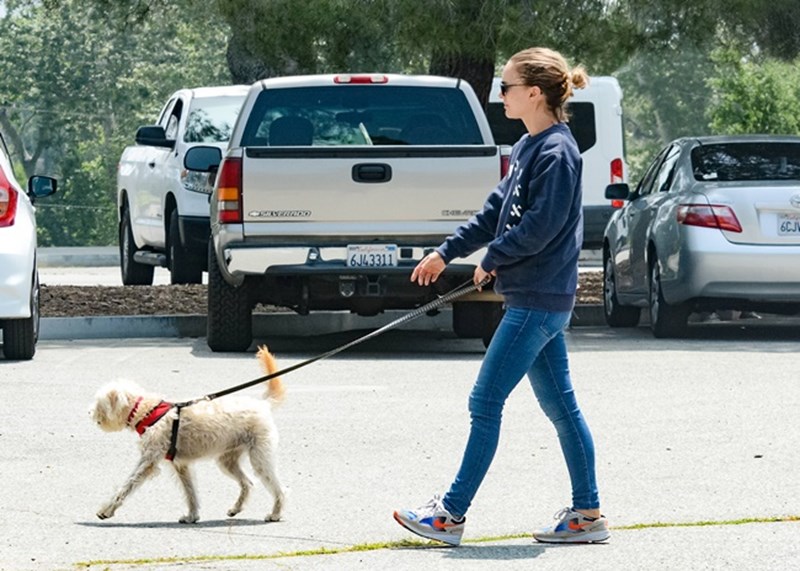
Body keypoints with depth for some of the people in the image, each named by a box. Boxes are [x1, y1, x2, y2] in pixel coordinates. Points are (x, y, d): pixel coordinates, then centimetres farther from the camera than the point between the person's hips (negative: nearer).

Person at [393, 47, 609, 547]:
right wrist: (447, 253, 19)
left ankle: (452, 514, -3)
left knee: (486, 401, -7)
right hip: (540, 298, 10)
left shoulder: (556, 152, -16)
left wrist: (493, 259, -9)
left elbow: (541, 226, -21)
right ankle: (587, 514, 14)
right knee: (559, 404, 11)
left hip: (537, 302, -10)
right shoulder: (529, 148, 14)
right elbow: (497, 211, 20)